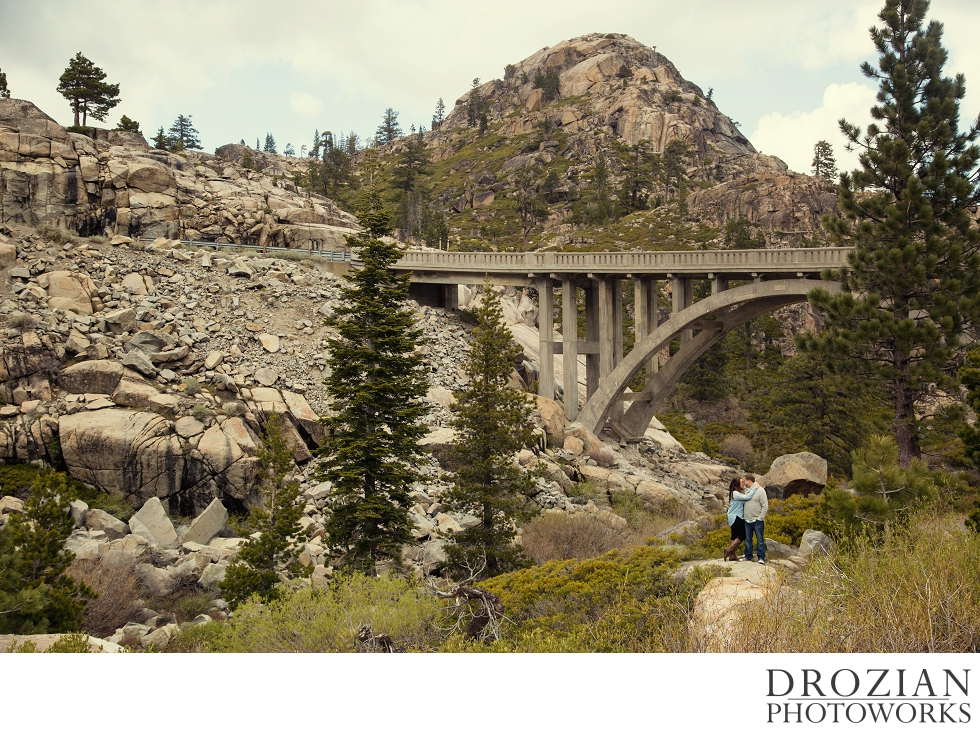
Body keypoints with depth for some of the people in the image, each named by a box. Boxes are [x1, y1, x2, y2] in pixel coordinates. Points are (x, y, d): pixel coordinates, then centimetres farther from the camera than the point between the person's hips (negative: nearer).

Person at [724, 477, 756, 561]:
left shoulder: (736, 493, 14)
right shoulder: (735, 494, -19)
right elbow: (747, 497, -27)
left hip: (734, 518, 10)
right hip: (736, 518, -10)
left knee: (735, 536, 12)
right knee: (742, 536, -4)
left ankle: (732, 555, 14)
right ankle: (728, 550, -4)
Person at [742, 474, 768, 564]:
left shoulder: (760, 490, -10)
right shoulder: (745, 490, 8)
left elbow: (765, 506, -11)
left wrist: (760, 518, -13)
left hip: (757, 520, -6)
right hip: (747, 520, 6)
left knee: (760, 539, -1)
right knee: (748, 539, 12)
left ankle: (761, 557, 4)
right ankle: (748, 556, 20)